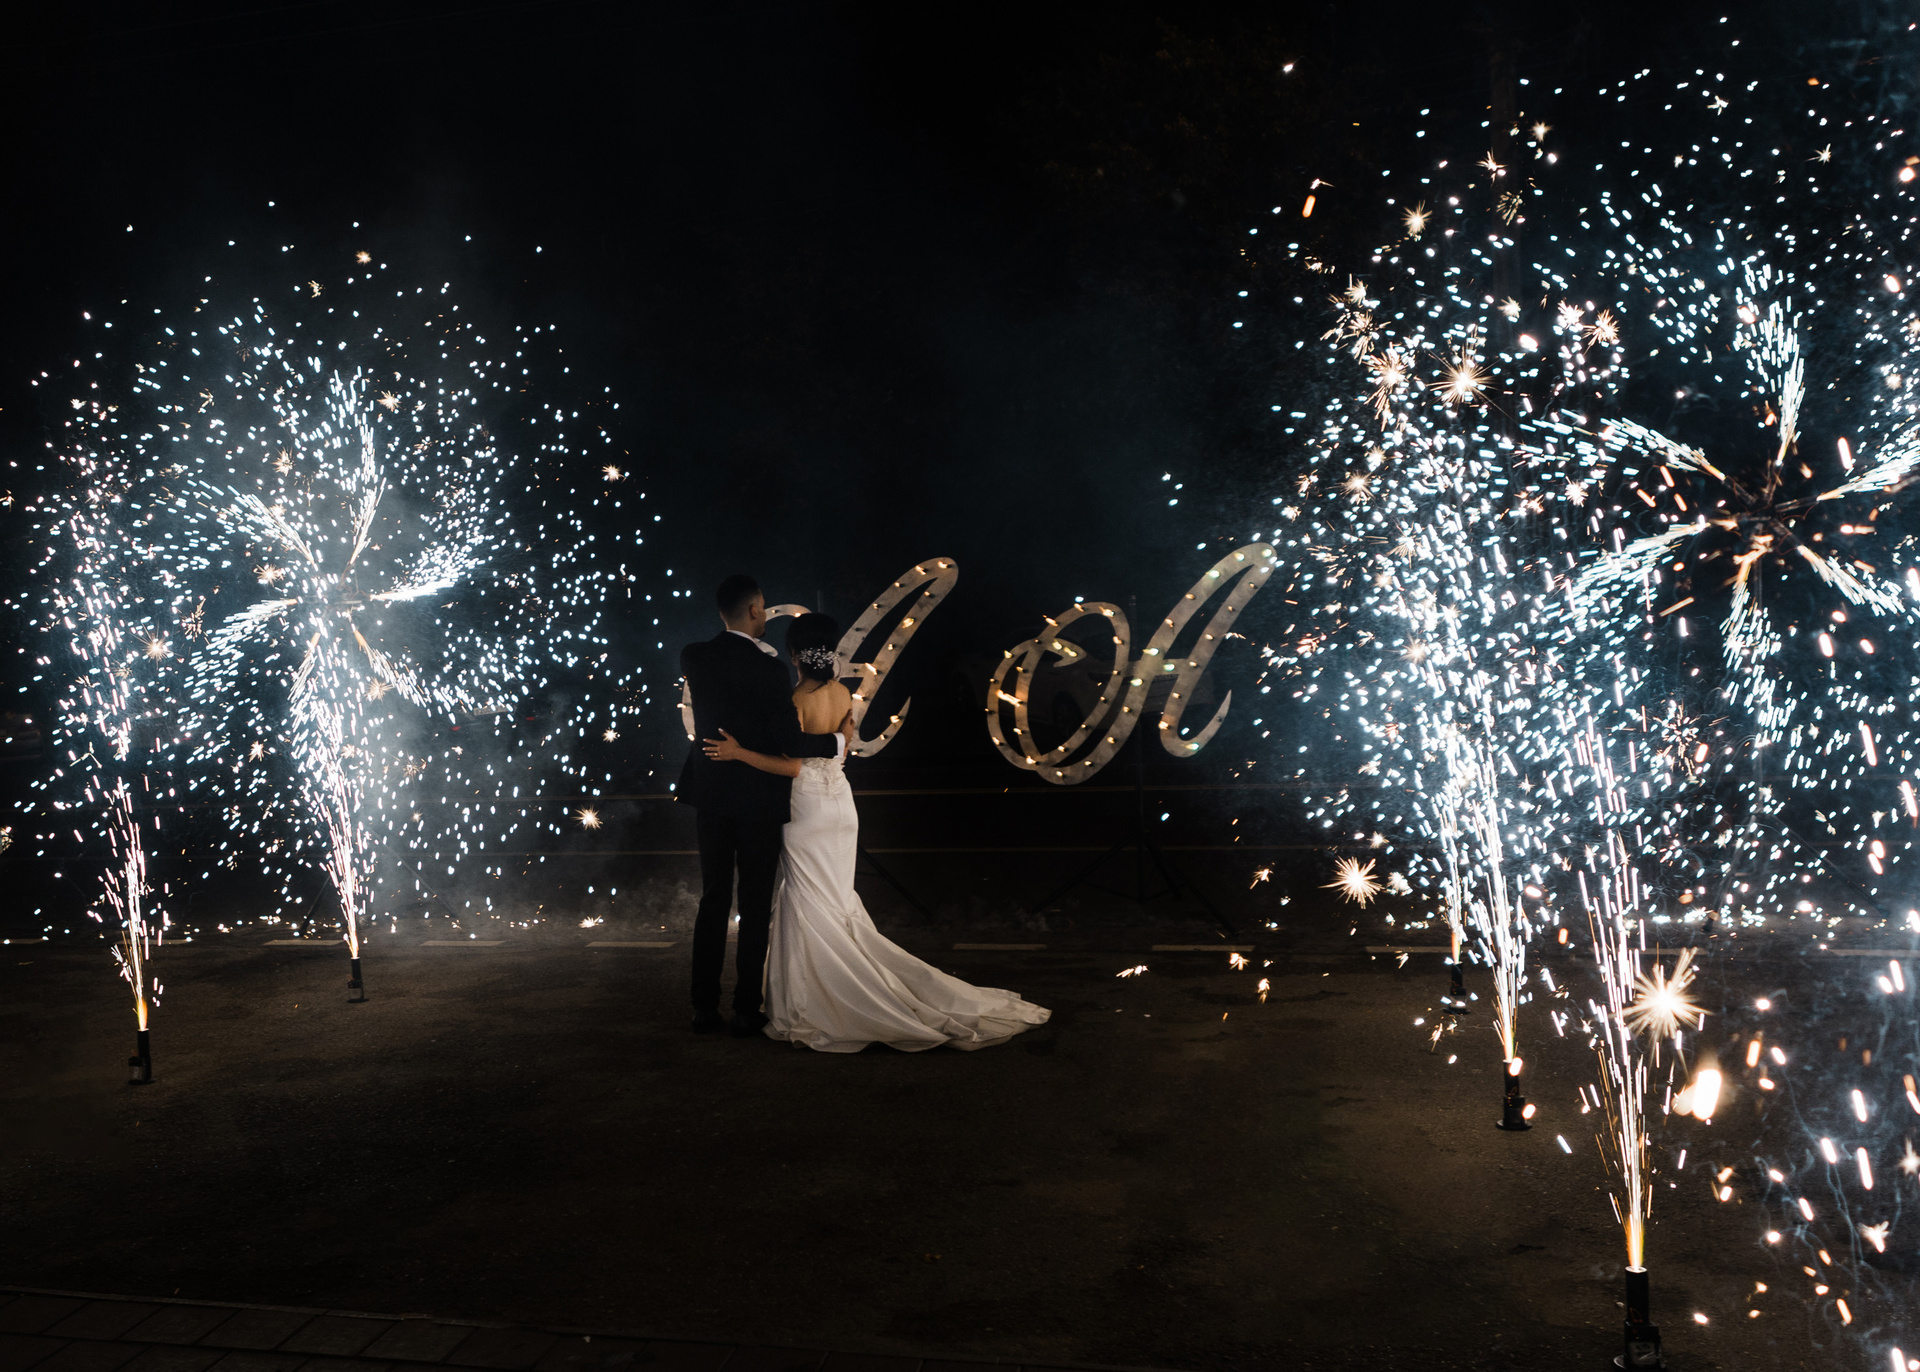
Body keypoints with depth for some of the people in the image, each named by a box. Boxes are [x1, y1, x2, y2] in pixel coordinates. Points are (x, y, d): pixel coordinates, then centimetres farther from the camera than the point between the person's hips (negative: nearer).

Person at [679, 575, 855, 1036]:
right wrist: (839, 740, -4)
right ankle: (747, 1011, 9)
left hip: (710, 794, 5)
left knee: (712, 901, 12)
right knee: (755, 906, 6)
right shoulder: (767, 668, -17)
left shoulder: (693, 658, -2)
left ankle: (704, 1009, 13)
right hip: (757, 799, -5)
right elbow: (790, 743, -19)